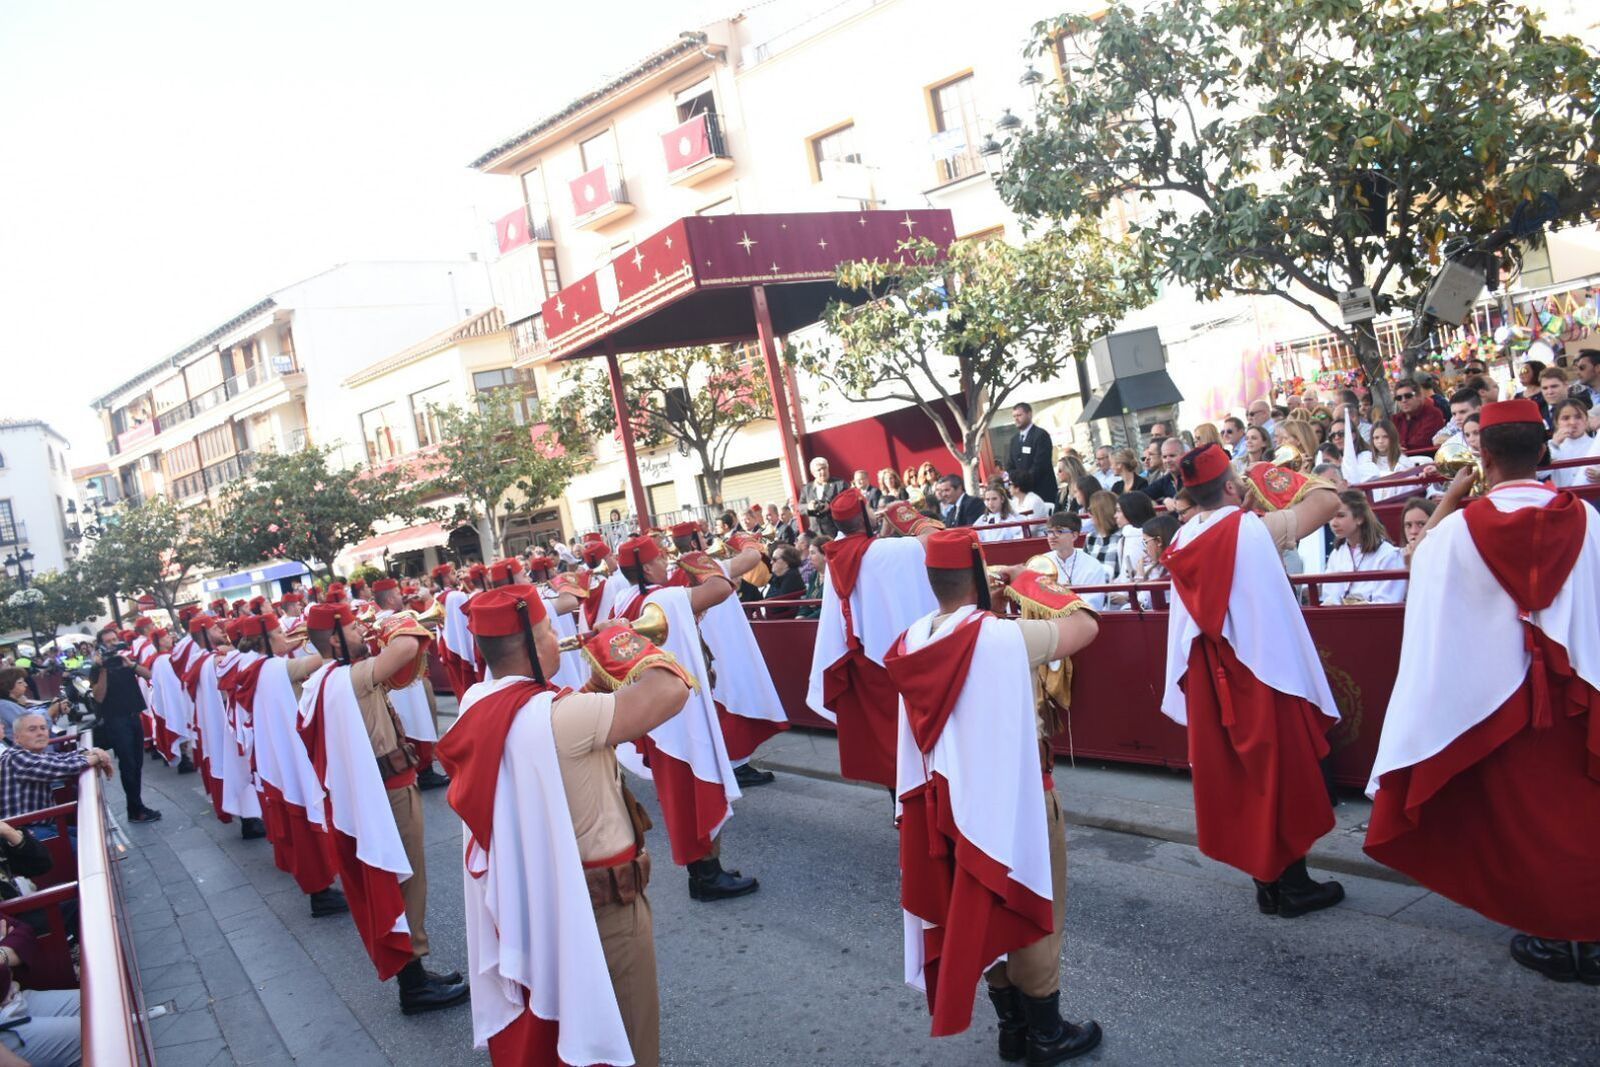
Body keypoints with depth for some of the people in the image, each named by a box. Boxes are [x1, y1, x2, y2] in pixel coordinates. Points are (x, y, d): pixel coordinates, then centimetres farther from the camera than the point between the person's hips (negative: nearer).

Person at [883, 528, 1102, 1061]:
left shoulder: (915, 640, -5)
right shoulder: (1004, 637, -24)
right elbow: (1085, 625, -13)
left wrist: (988, 595, 13)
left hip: (950, 794, 6)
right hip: (1013, 793, -6)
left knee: (982, 910, 20)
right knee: (1030, 909, 12)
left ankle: (1011, 1026, 34)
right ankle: (1047, 1035, 28)